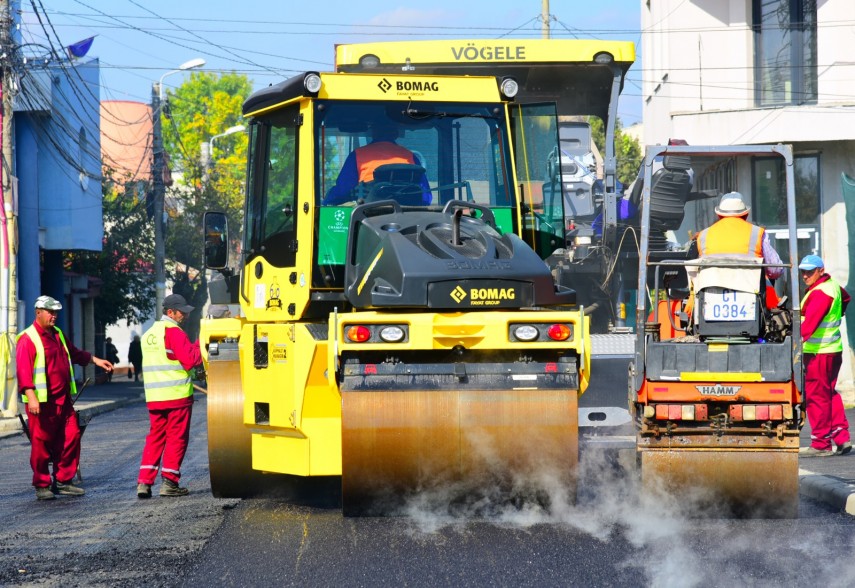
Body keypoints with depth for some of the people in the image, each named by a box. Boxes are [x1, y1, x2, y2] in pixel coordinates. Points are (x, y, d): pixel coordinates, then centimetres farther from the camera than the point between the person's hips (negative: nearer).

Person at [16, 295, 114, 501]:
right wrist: (31, 397, -28)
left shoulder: (57, 335, 17)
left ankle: (63, 481, 15)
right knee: (41, 443, -3)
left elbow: (74, 353, 35)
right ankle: (42, 485, 6)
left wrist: (95, 360, 34)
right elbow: (24, 370, -20)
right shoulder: (28, 339, -11)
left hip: (63, 399, 8)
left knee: (71, 437, 6)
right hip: (42, 402, -8)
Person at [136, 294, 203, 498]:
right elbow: (190, 359, -16)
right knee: (176, 438, 1)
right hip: (177, 395, -7)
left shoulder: (148, 334, 16)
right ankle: (169, 482, -1)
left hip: (153, 396, 7)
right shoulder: (174, 332, -11)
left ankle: (144, 481, 2)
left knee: (155, 437, 11)